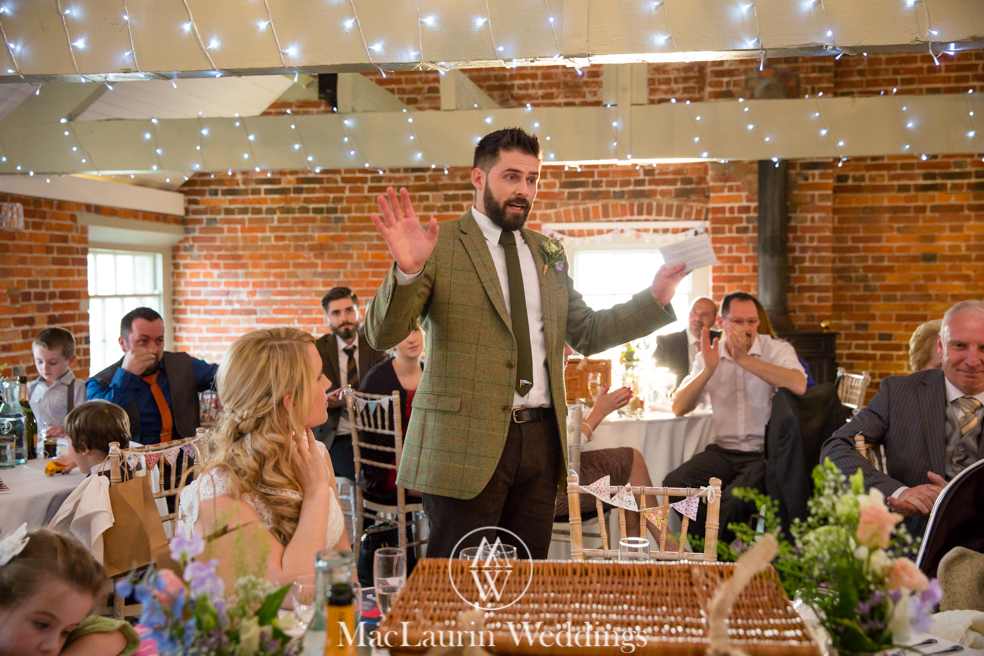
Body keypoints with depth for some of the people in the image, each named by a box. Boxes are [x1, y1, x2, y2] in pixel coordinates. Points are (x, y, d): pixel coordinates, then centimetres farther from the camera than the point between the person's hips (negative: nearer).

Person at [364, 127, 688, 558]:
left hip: (540, 438, 6)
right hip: (466, 439, -5)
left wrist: (655, 297, 8)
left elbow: (587, 333, 19)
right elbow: (382, 335, -10)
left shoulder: (548, 255, 16)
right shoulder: (439, 246, -3)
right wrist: (407, 270, -29)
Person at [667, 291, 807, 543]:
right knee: (674, 484, -20)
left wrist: (745, 359, -23)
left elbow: (799, 385, -27)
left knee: (735, 499, -32)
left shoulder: (777, 349, -3)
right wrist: (709, 369, -14)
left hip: (765, 452, -4)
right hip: (724, 450, 4)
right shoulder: (708, 356, 8)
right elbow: (678, 408, -1)